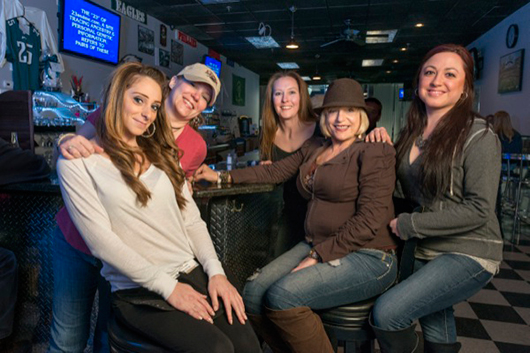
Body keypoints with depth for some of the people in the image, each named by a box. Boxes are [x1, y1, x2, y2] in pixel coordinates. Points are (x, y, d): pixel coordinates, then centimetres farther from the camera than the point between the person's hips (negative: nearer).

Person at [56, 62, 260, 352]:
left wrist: (216, 271, -3)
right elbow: (101, 241, -11)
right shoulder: (78, 162, -3)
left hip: (193, 275, 5)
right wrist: (167, 287, -13)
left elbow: (192, 220, 10)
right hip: (138, 292, -4)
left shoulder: (161, 155, 14)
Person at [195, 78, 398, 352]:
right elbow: (274, 171, 20)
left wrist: (317, 257, -18)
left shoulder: (375, 152, -8)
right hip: (316, 246, 7)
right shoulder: (312, 149, 15)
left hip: (366, 257, -6)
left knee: (282, 296, -26)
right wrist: (222, 176, 15)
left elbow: (370, 219, -15)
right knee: (253, 293, -11)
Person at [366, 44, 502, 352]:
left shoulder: (478, 135, -14)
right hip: (425, 252, 6)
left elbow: (479, 210, -18)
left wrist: (409, 225, -16)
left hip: (468, 254, -6)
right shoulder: (412, 133, 5)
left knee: (386, 312, -19)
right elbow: (405, 192, 8)